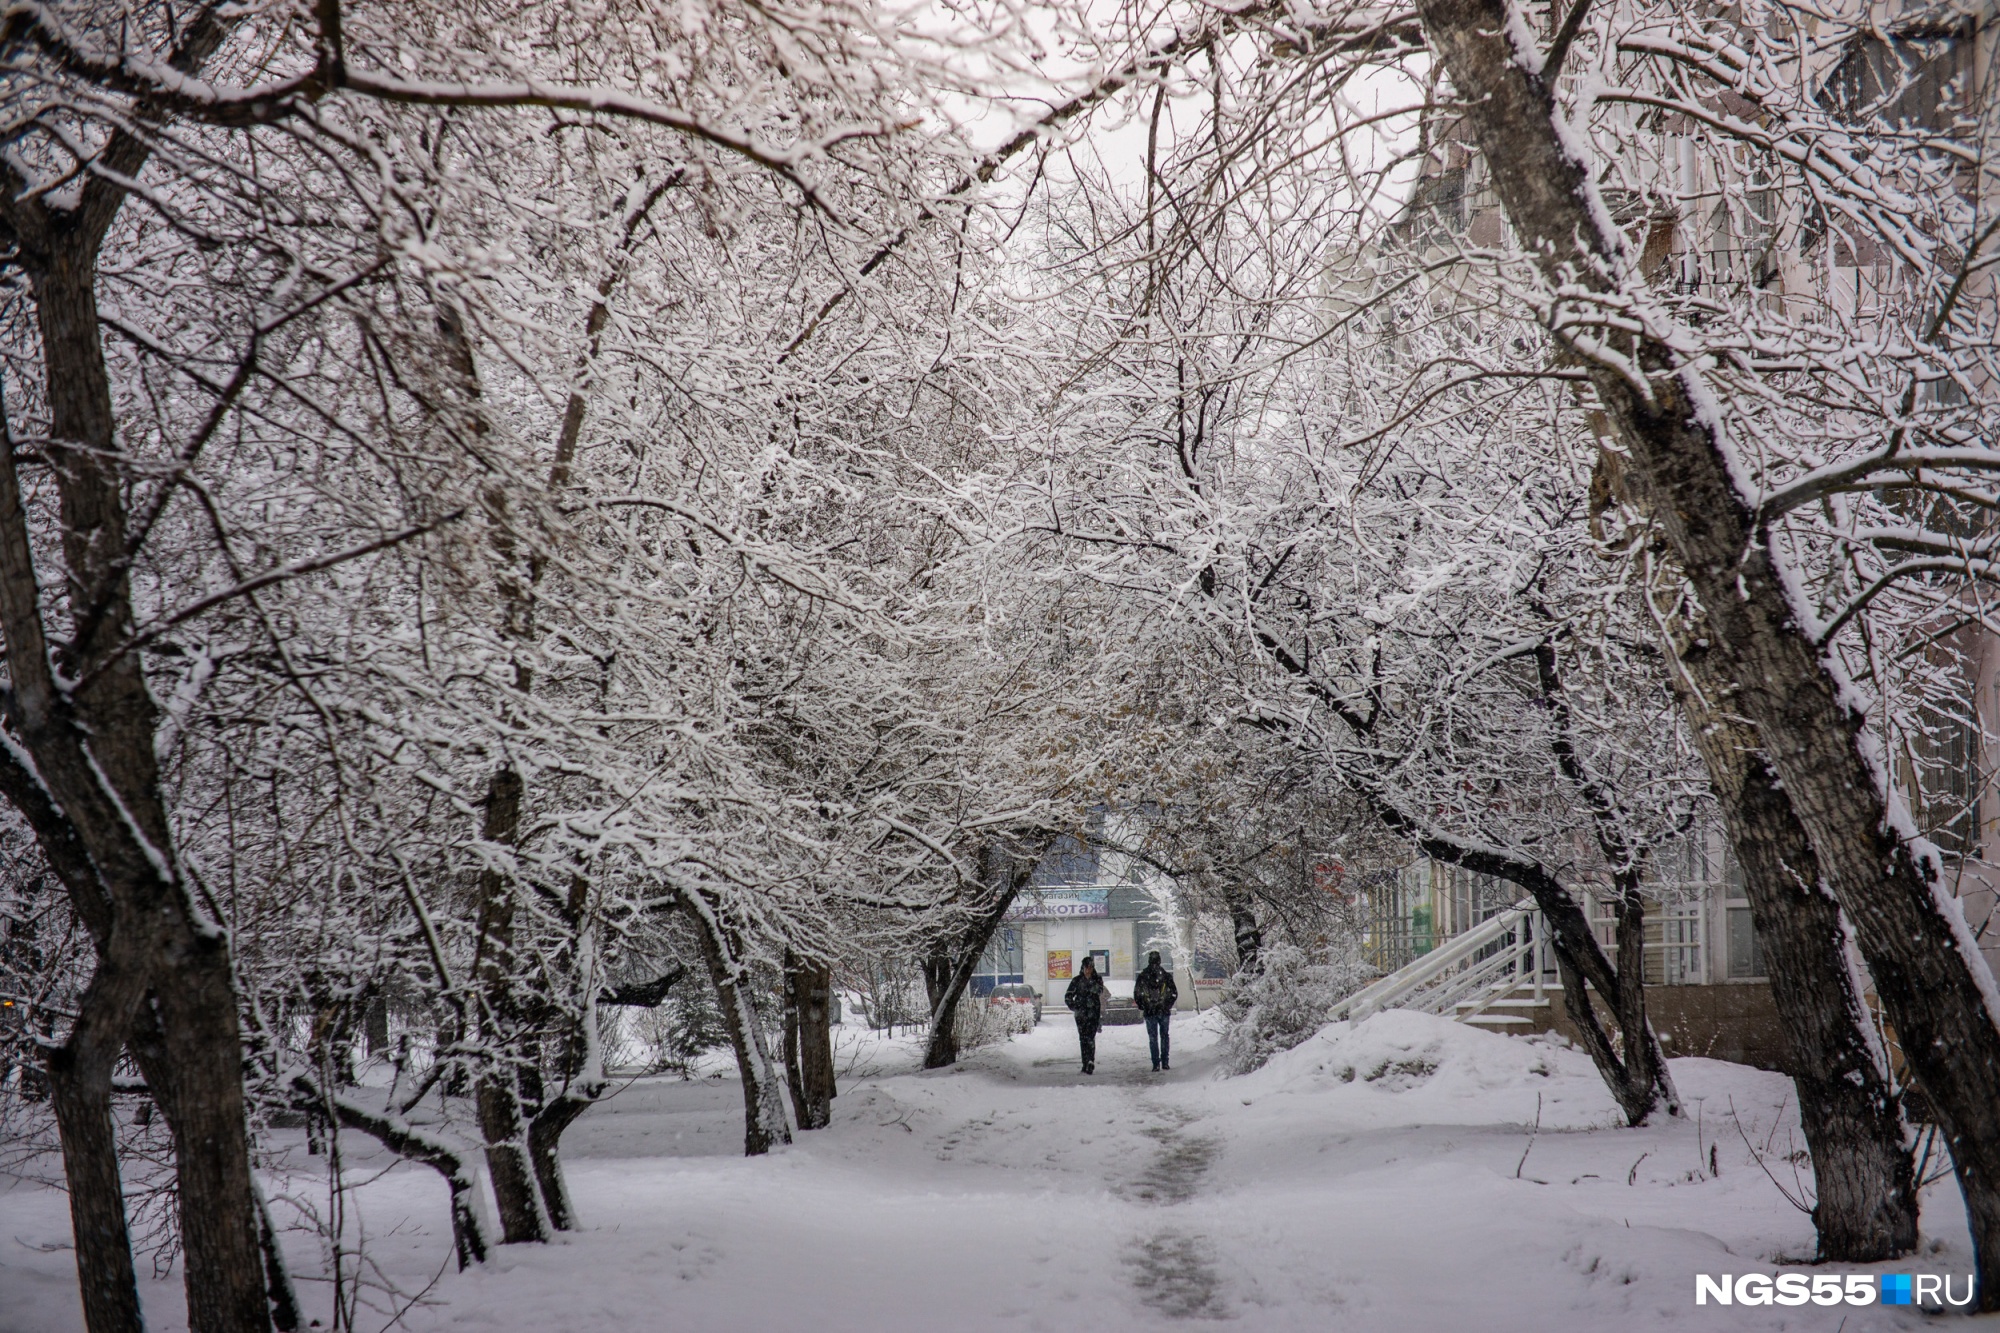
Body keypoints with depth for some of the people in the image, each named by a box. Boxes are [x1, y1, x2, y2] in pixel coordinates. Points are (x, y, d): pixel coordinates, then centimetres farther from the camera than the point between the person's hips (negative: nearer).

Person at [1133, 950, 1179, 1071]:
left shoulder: (1142, 976, -5)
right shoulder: (1166, 975, -2)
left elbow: (1136, 994, -3)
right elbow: (1174, 993, 1)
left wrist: (1142, 1007, 8)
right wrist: (1168, 1005, 11)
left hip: (1149, 1012, -1)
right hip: (1164, 1011, 1)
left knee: (1153, 1038, 4)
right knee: (1164, 1036, 12)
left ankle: (1156, 1064, -2)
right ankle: (1165, 1063, 12)